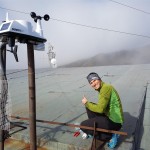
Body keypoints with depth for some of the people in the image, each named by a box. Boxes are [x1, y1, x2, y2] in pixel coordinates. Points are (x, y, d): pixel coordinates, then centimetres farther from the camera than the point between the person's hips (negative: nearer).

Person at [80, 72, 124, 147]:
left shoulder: (106, 87, -20)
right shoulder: (102, 88, 9)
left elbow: (100, 109, -23)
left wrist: (86, 103, -9)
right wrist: (88, 103, 3)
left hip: (114, 122, -9)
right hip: (109, 116, 10)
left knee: (83, 125, -8)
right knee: (89, 107, 11)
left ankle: (108, 135, 0)